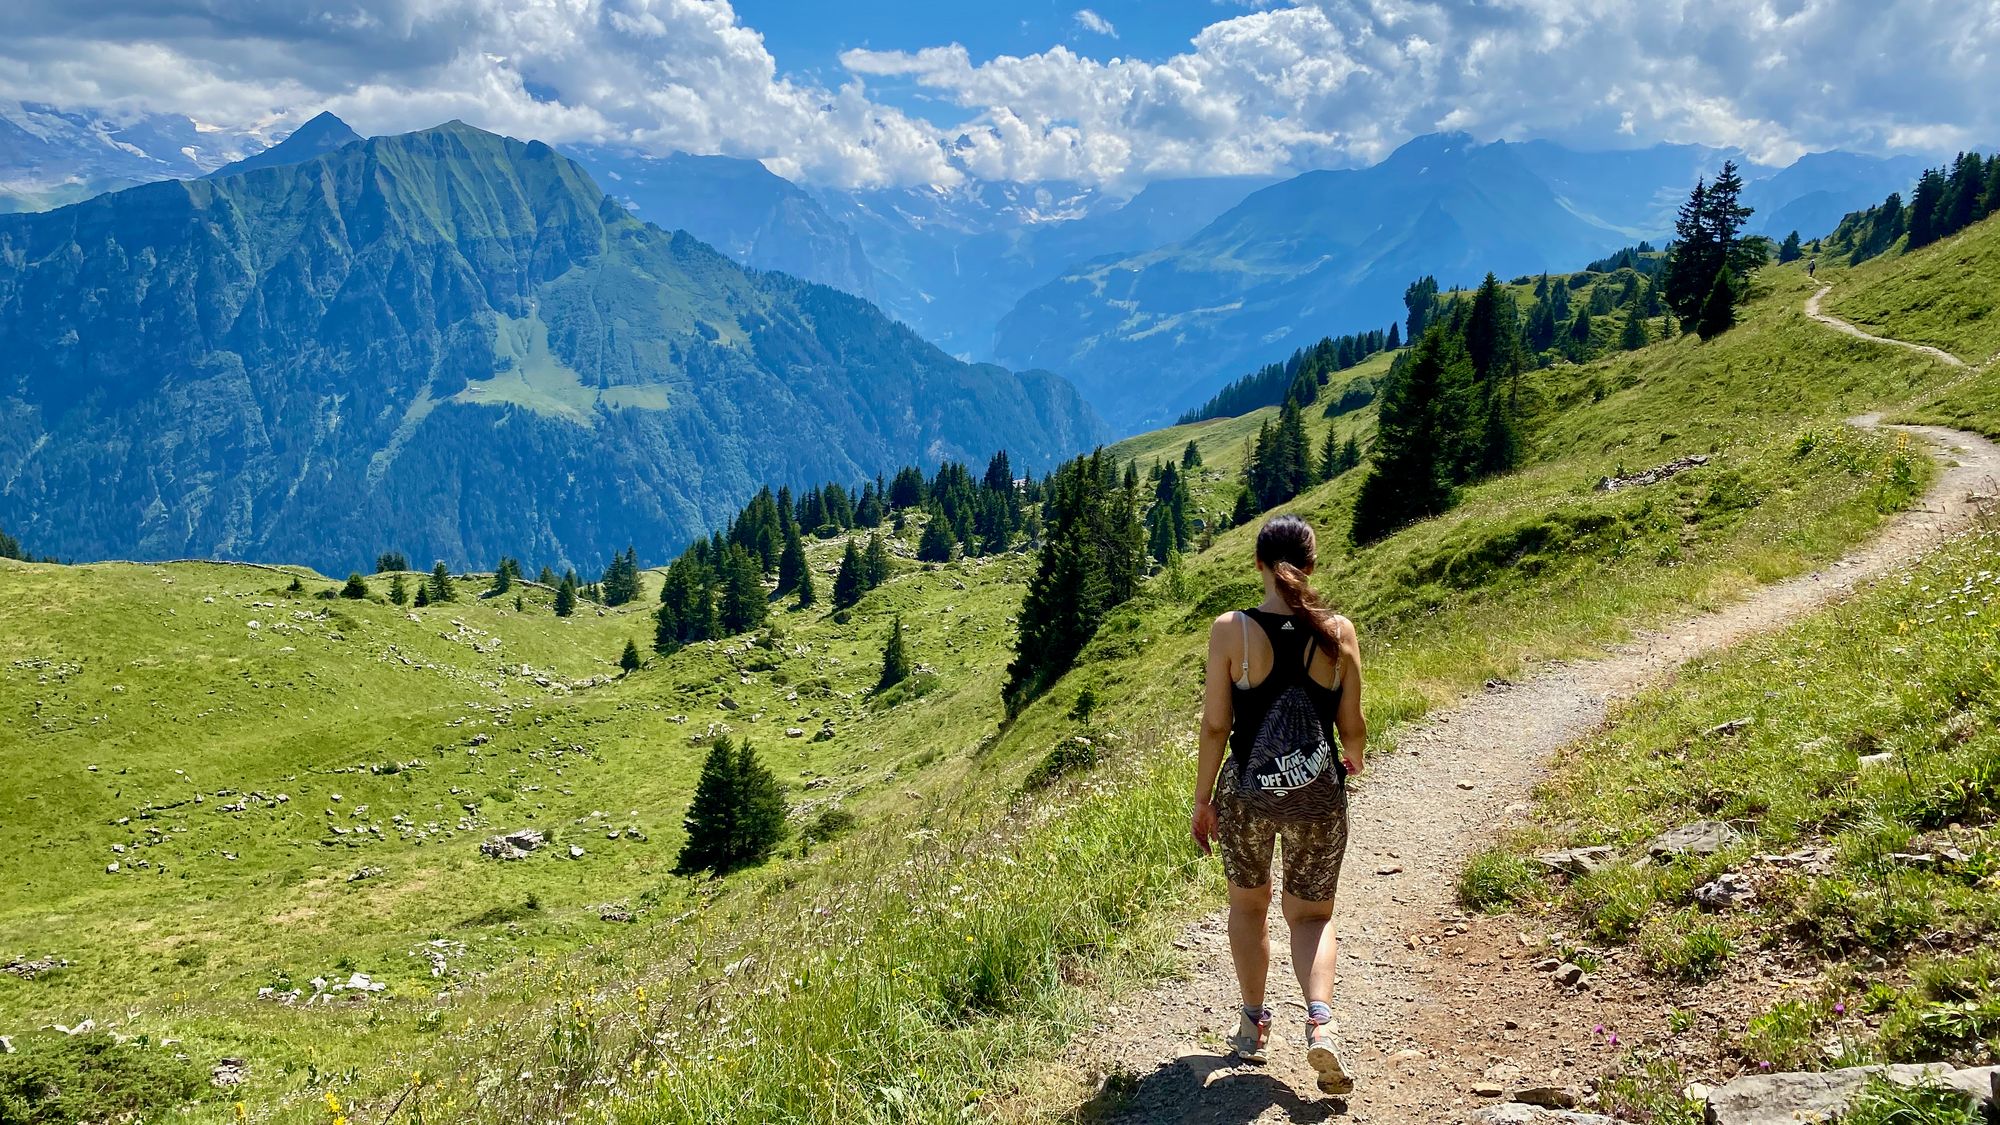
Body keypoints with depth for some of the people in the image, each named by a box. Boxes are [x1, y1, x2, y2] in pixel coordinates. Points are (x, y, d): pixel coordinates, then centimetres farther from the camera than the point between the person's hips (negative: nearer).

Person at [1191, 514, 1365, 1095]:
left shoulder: (1231, 629, -11)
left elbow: (1215, 725, -8)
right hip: (1319, 796, 1)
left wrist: (1202, 801, 4)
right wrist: (1353, 758, 23)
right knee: (1312, 914, 18)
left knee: (1248, 903, 25)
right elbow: (1352, 728, 0)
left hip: (1245, 794, 0)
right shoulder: (1338, 631, -7)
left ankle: (1254, 1025, 31)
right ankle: (1320, 1020, -5)